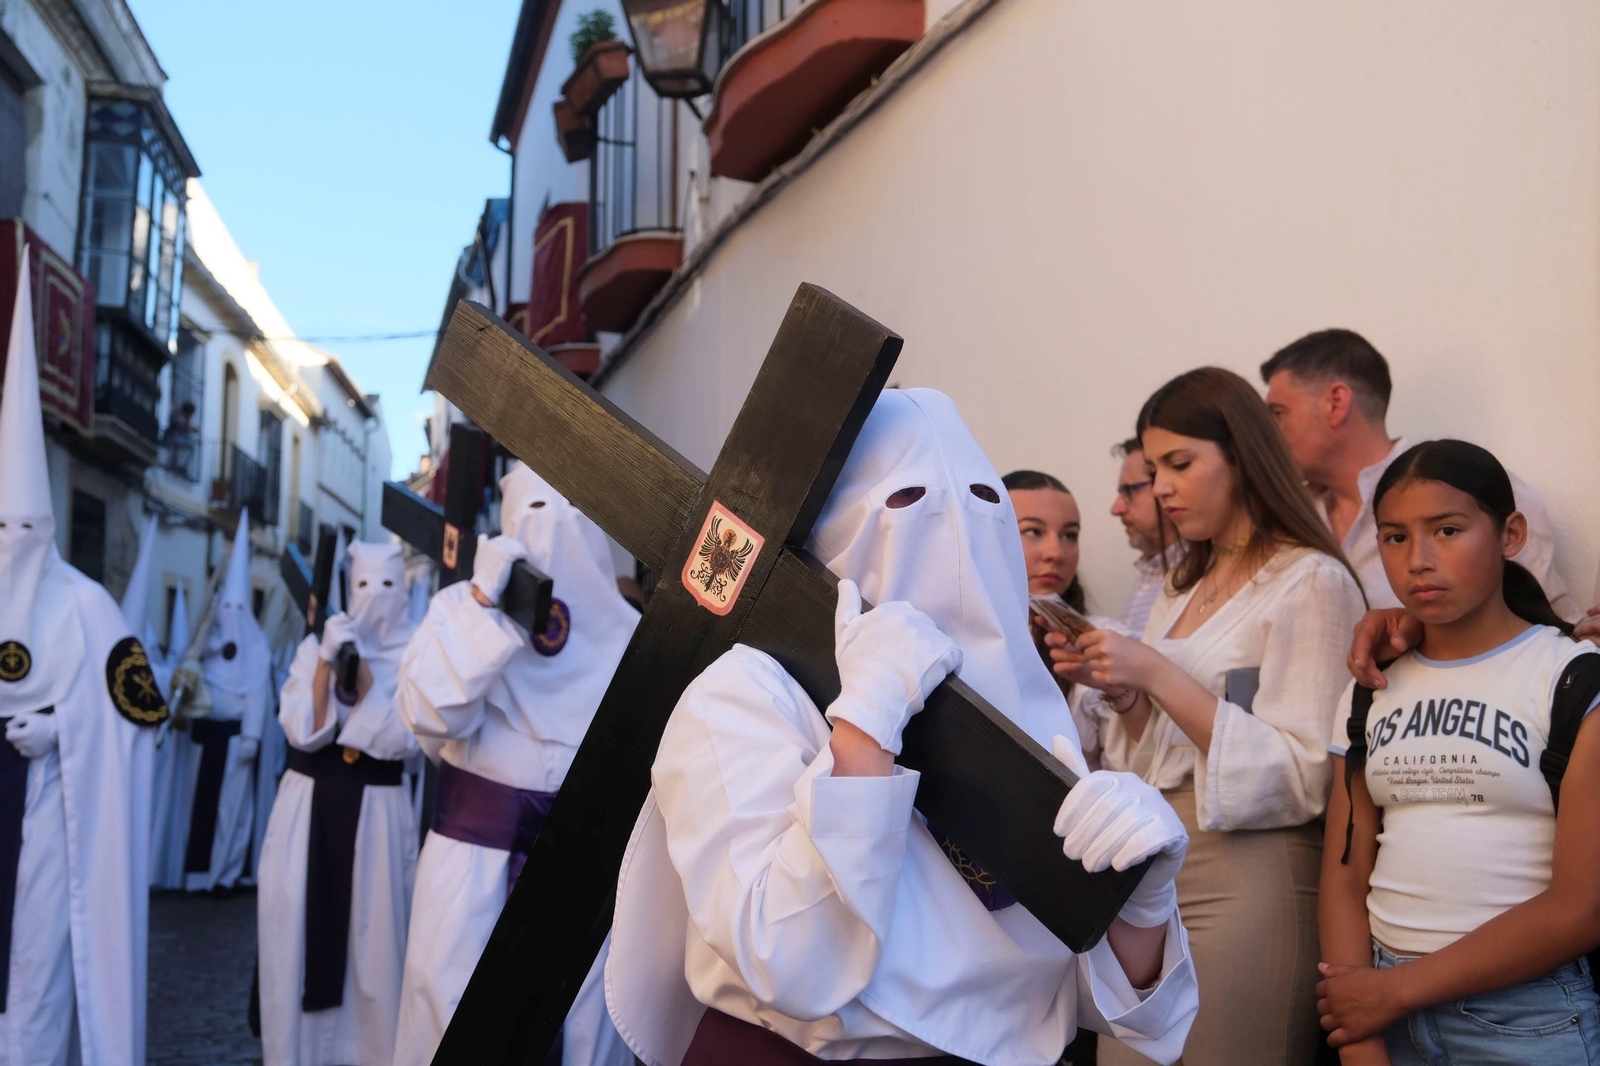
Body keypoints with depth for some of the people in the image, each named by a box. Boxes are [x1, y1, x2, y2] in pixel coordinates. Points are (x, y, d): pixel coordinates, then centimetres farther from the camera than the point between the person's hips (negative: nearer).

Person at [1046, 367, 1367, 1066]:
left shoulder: (1312, 582, -8)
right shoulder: (1183, 590, 16)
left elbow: (1301, 778, -15)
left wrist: (1158, 677, -18)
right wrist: (1114, 687, 0)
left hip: (1248, 883, -7)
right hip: (1148, 879, 7)